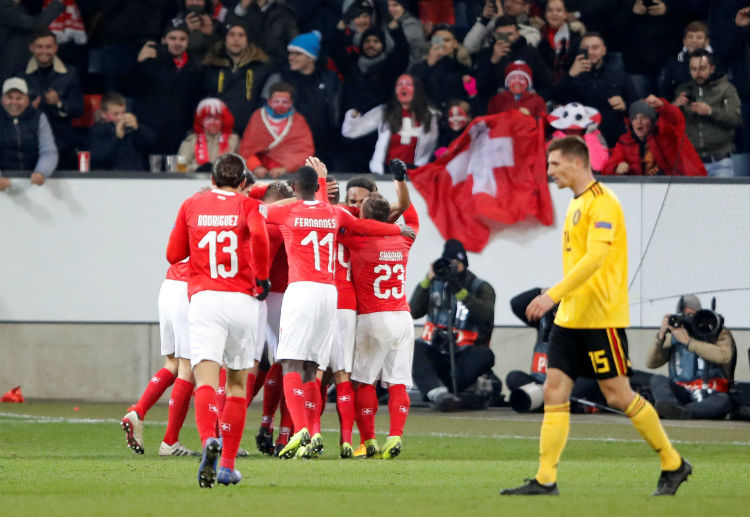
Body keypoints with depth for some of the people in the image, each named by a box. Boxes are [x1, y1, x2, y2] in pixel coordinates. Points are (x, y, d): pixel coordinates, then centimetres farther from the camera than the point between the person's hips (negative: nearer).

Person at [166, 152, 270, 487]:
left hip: (204, 298, 0)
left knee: (206, 380, -12)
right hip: (244, 300, 0)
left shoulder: (192, 206, 11)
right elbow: (258, 234, -17)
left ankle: (208, 440, -42)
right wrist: (262, 278, -5)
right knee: (237, 384, 14)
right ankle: (228, 465, 14)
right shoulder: (249, 206, 5)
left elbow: (174, 254, 14)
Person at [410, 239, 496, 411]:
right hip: (434, 355, 2)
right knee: (413, 347, -29)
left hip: (463, 357, -2)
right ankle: (439, 393, -49)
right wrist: (427, 281, -10)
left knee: (484, 355, -33)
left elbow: (486, 316, -17)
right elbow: (414, 312, -2)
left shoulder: (481, 288, 3)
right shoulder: (435, 284, 11)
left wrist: (460, 291, -22)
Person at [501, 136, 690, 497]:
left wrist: (553, 294, -30)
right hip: (569, 317, 9)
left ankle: (673, 465, 10)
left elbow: (595, 258, -25)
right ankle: (545, 480, -2)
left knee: (618, 395, -4)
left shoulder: (603, 203, -14)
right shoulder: (577, 205, 15)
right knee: (554, 392, 0)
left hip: (601, 317, -9)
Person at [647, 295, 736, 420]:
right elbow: (651, 363, 6)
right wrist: (660, 336, -10)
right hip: (683, 395, 4)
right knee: (657, 380, -19)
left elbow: (724, 356, -21)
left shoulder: (719, 332, 2)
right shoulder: (673, 337, 13)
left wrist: (688, 341, -18)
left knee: (723, 401, -36)